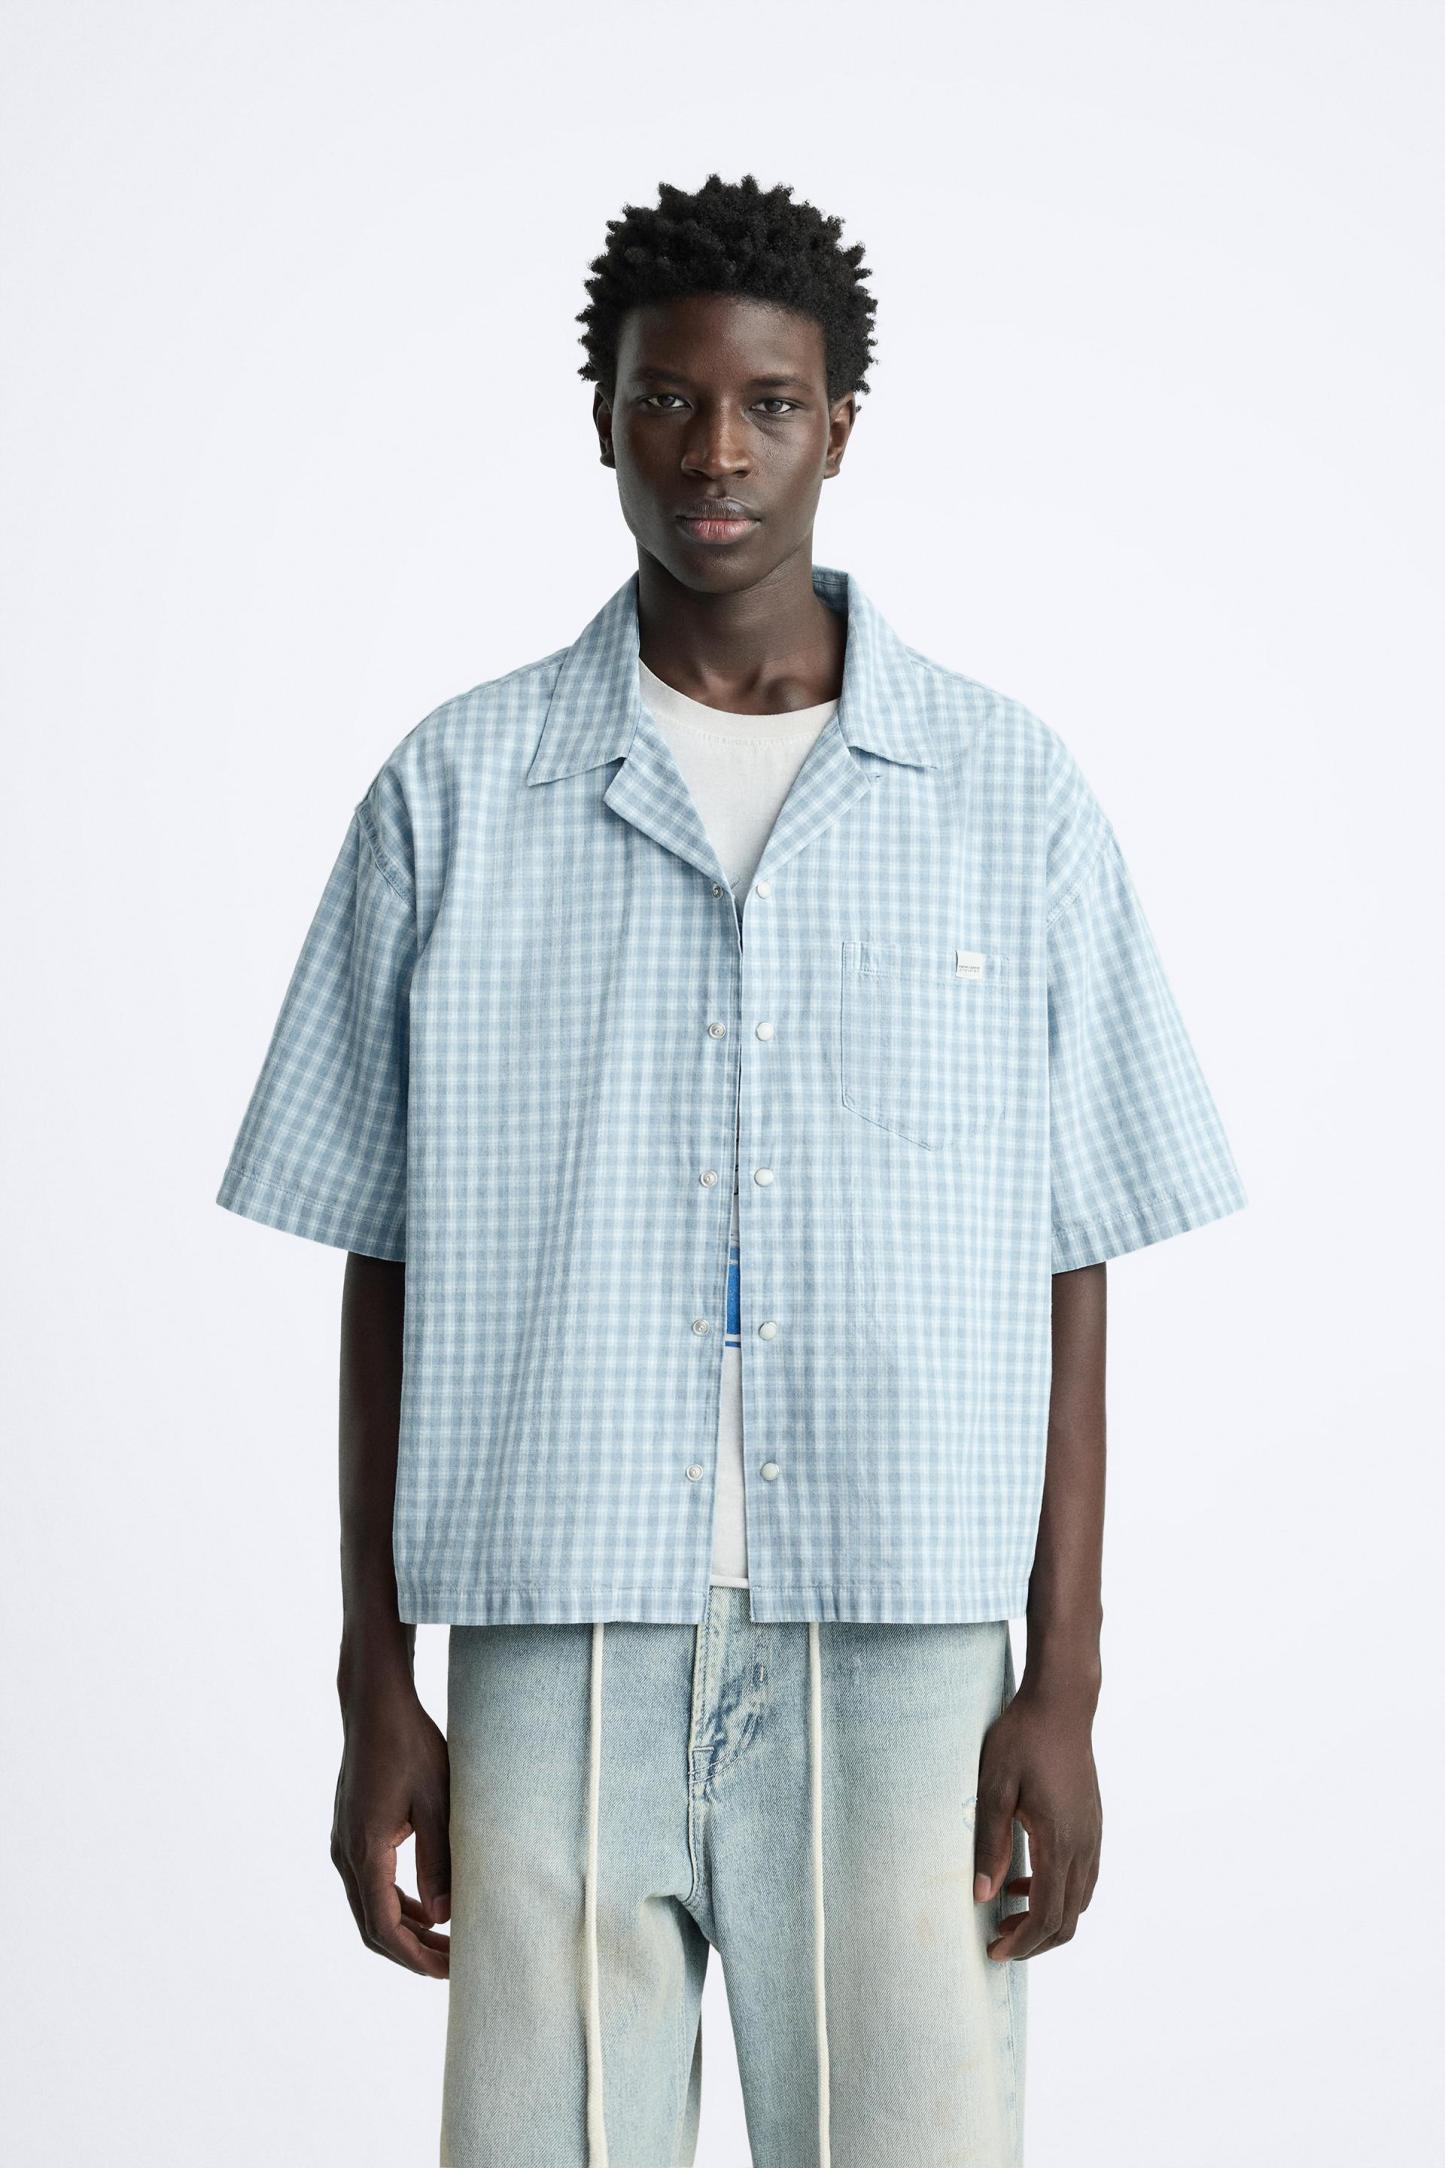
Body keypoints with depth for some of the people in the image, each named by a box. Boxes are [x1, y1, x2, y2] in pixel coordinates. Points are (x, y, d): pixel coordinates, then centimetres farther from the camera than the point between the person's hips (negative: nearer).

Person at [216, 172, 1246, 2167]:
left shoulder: (1010, 794, 5)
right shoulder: (456, 793, 5)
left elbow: (1064, 1275, 5)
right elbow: (388, 1267, 7)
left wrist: (1063, 1691, 0)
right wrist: (376, 1690, 4)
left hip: (901, 1649, 0)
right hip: (557, 1647, 0)